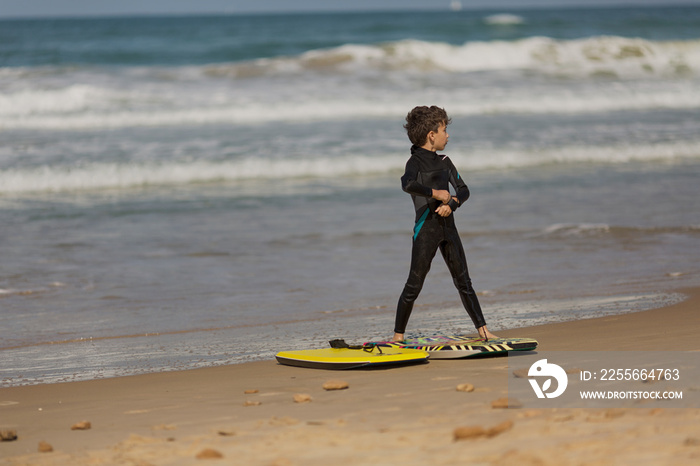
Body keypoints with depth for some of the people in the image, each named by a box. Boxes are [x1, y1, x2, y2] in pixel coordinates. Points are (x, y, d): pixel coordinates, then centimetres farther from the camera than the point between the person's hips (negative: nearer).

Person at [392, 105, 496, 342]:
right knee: (414, 284, -5)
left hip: (447, 226, 6)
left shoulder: (444, 162, 13)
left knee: (463, 281, 9)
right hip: (426, 227, -6)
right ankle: (398, 335, 3)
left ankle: (482, 330, 13)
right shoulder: (416, 161, -9)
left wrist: (451, 203, -9)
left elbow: (463, 189, 11)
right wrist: (436, 193, -24)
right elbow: (408, 184, -30)